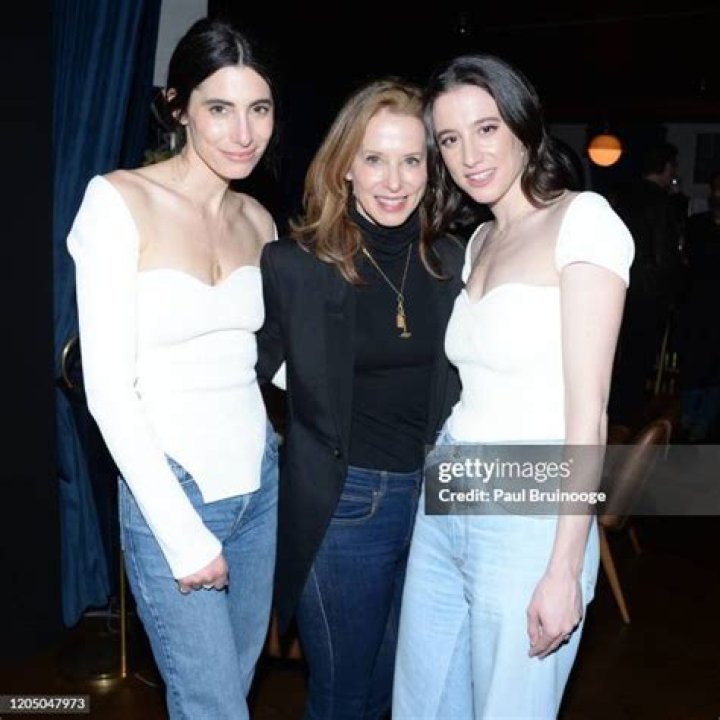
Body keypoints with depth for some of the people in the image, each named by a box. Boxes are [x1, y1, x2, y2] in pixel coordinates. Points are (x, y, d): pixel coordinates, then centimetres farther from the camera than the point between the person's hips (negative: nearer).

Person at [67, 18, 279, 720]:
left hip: (259, 483, 5)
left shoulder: (258, 219, 6)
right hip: (169, 495, -5)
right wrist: (183, 534, -15)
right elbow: (107, 387, -14)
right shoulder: (120, 201, -11)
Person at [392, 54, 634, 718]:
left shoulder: (582, 220, -10)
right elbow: (476, 385, 12)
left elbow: (587, 414, -14)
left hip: (527, 516, -7)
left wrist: (564, 570, -15)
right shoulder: (479, 240, 13)